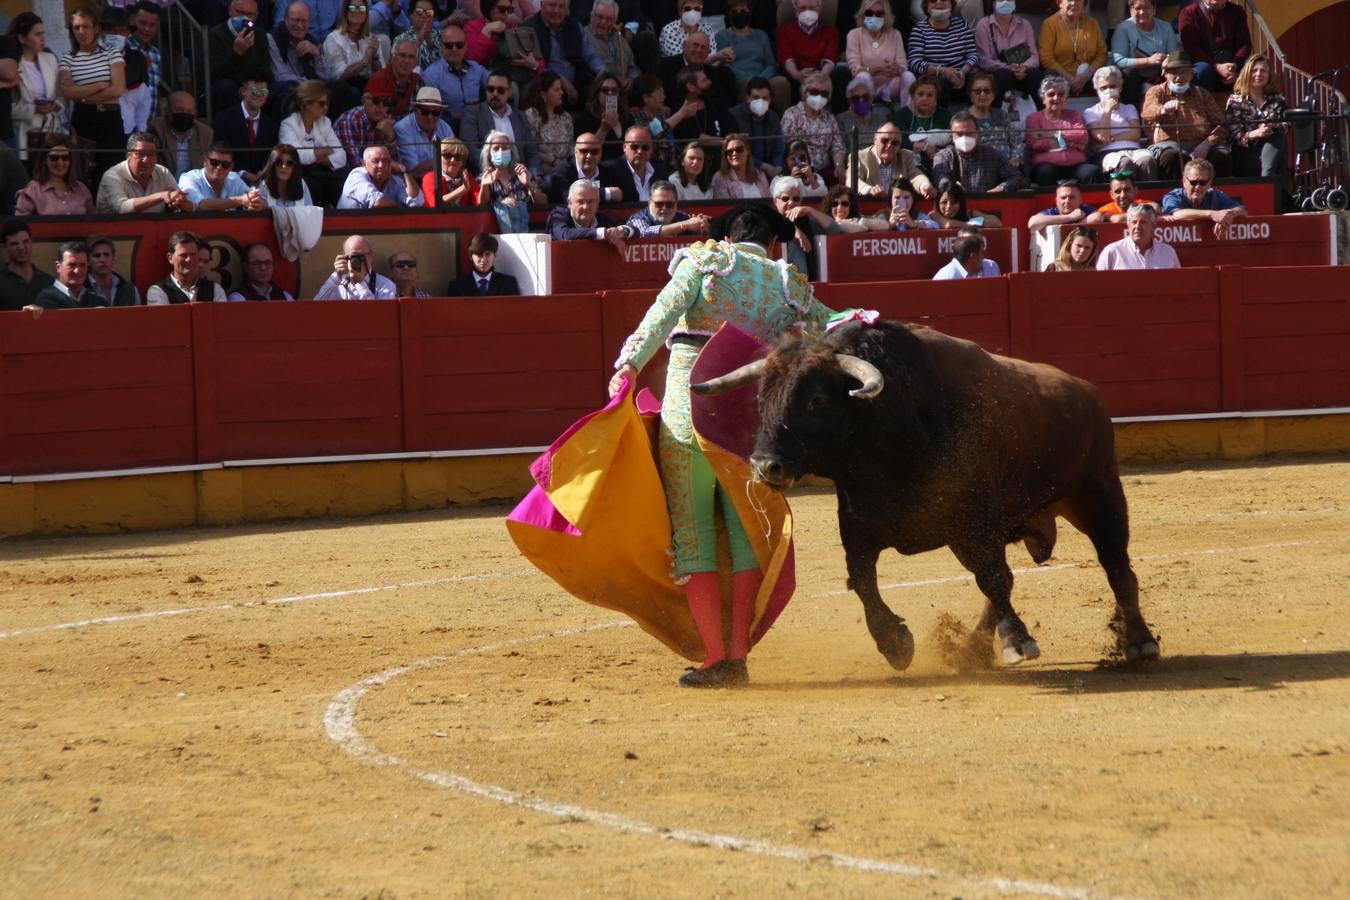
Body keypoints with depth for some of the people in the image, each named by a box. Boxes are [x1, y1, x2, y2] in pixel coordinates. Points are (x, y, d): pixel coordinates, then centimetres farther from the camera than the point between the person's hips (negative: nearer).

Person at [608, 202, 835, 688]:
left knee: (691, 536, 3)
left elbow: (664, 311, -10)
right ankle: (738, 656, 7)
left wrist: (631, 364, -18)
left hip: (688, 409, -2)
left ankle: (714, 660, -1)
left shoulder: (705, 260, 5)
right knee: (747, 534, 12)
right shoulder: (788, 286, 12)